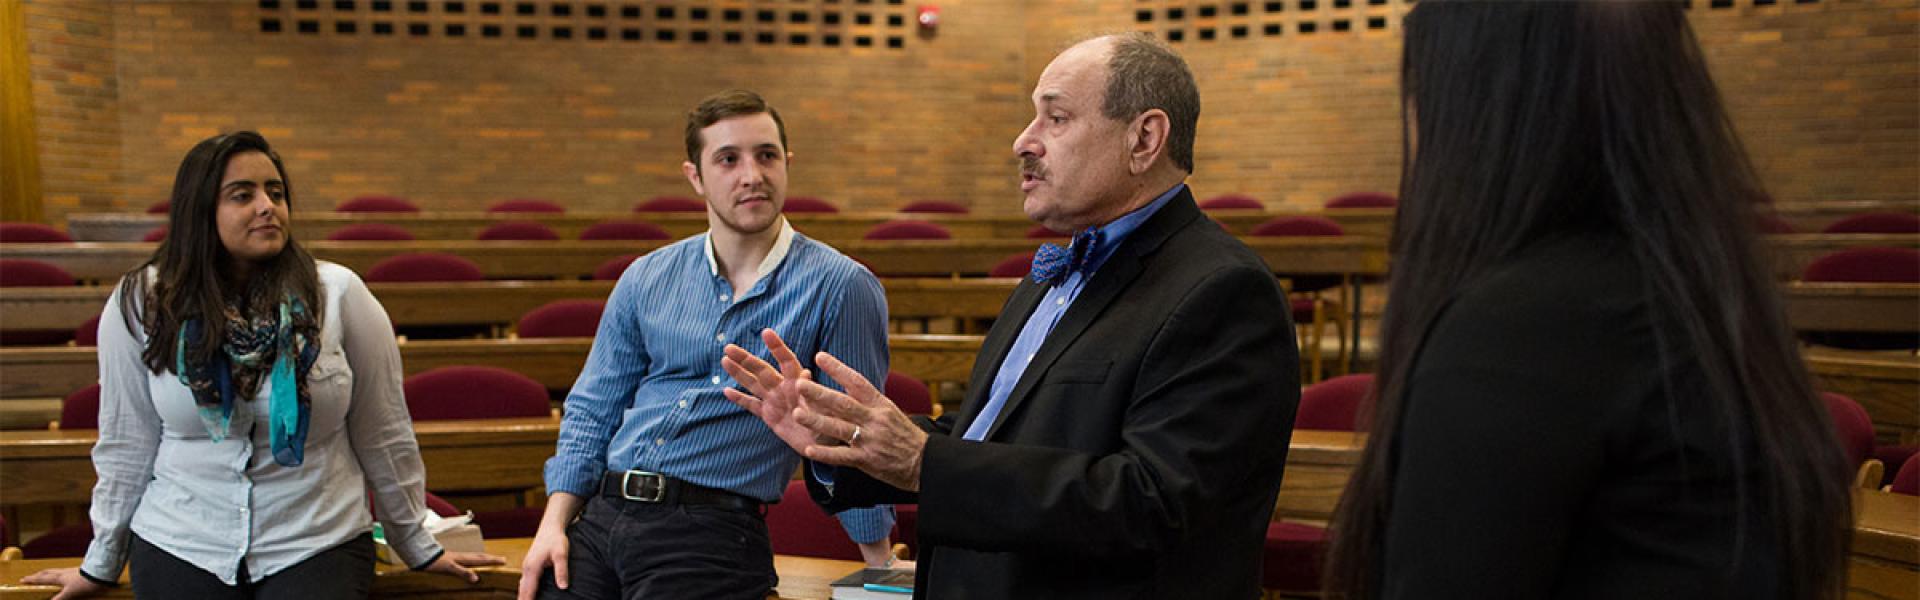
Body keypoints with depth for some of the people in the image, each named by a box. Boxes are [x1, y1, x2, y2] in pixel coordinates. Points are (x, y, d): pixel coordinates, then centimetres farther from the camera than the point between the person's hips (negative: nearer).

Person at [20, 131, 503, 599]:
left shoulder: (340, 294, -7)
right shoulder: (139, 303, -3)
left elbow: (383, 434, -1)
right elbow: (126, 445, 6)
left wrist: (418, 547, 5)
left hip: (318, 546, -1)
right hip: (177, 549, 2)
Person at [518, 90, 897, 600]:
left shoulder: (840, 287, -6)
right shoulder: (646, 278, 8)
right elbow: (593, 408, 13)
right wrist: (553, 525, 3)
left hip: (712, 536, -4)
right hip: (597, 516, 4)